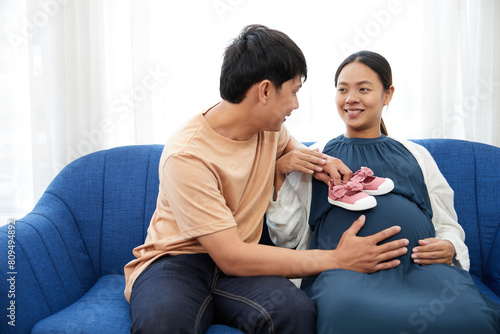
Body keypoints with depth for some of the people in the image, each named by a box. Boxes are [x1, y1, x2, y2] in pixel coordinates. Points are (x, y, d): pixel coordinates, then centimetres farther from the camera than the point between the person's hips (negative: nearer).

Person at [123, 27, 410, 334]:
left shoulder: (268, 125, 2)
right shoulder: (187, 157, -22)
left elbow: (286, 143, 29)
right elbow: (232, 257, -24)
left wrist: (316, 158, 3)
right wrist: (337, 260, -21)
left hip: (239, 262, 5)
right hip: (176, 261, -5)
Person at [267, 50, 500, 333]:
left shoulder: (415, 155, 25)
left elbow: (448, 224, 23)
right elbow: (289, 235, 14)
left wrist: (449, 247, -1)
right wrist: (279, 174, 2)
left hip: (419, 262, 3)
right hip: (345, 264, -2)